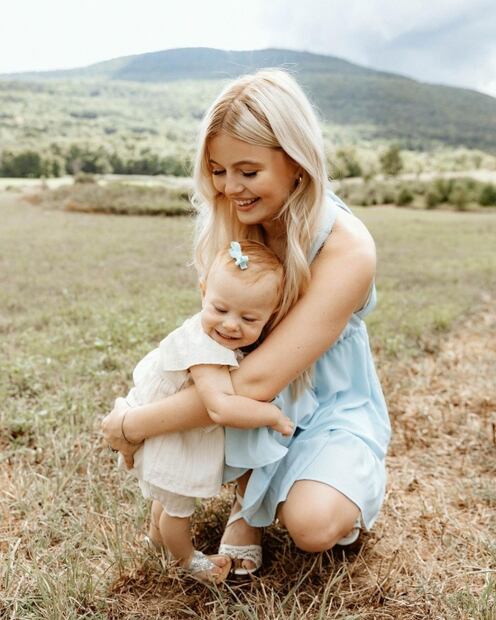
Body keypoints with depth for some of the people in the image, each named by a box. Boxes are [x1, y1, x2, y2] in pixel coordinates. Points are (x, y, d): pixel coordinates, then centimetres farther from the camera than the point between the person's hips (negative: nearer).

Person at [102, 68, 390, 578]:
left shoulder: (347, 248, -30)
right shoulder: (230, 225, -11)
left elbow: (256, 381, -34)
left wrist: (134, 425, -27)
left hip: (331, 408, -4)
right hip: (253, 402, 5)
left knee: (313, 525, -30)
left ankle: (347, 484, 8)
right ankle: (249, 498, 3)